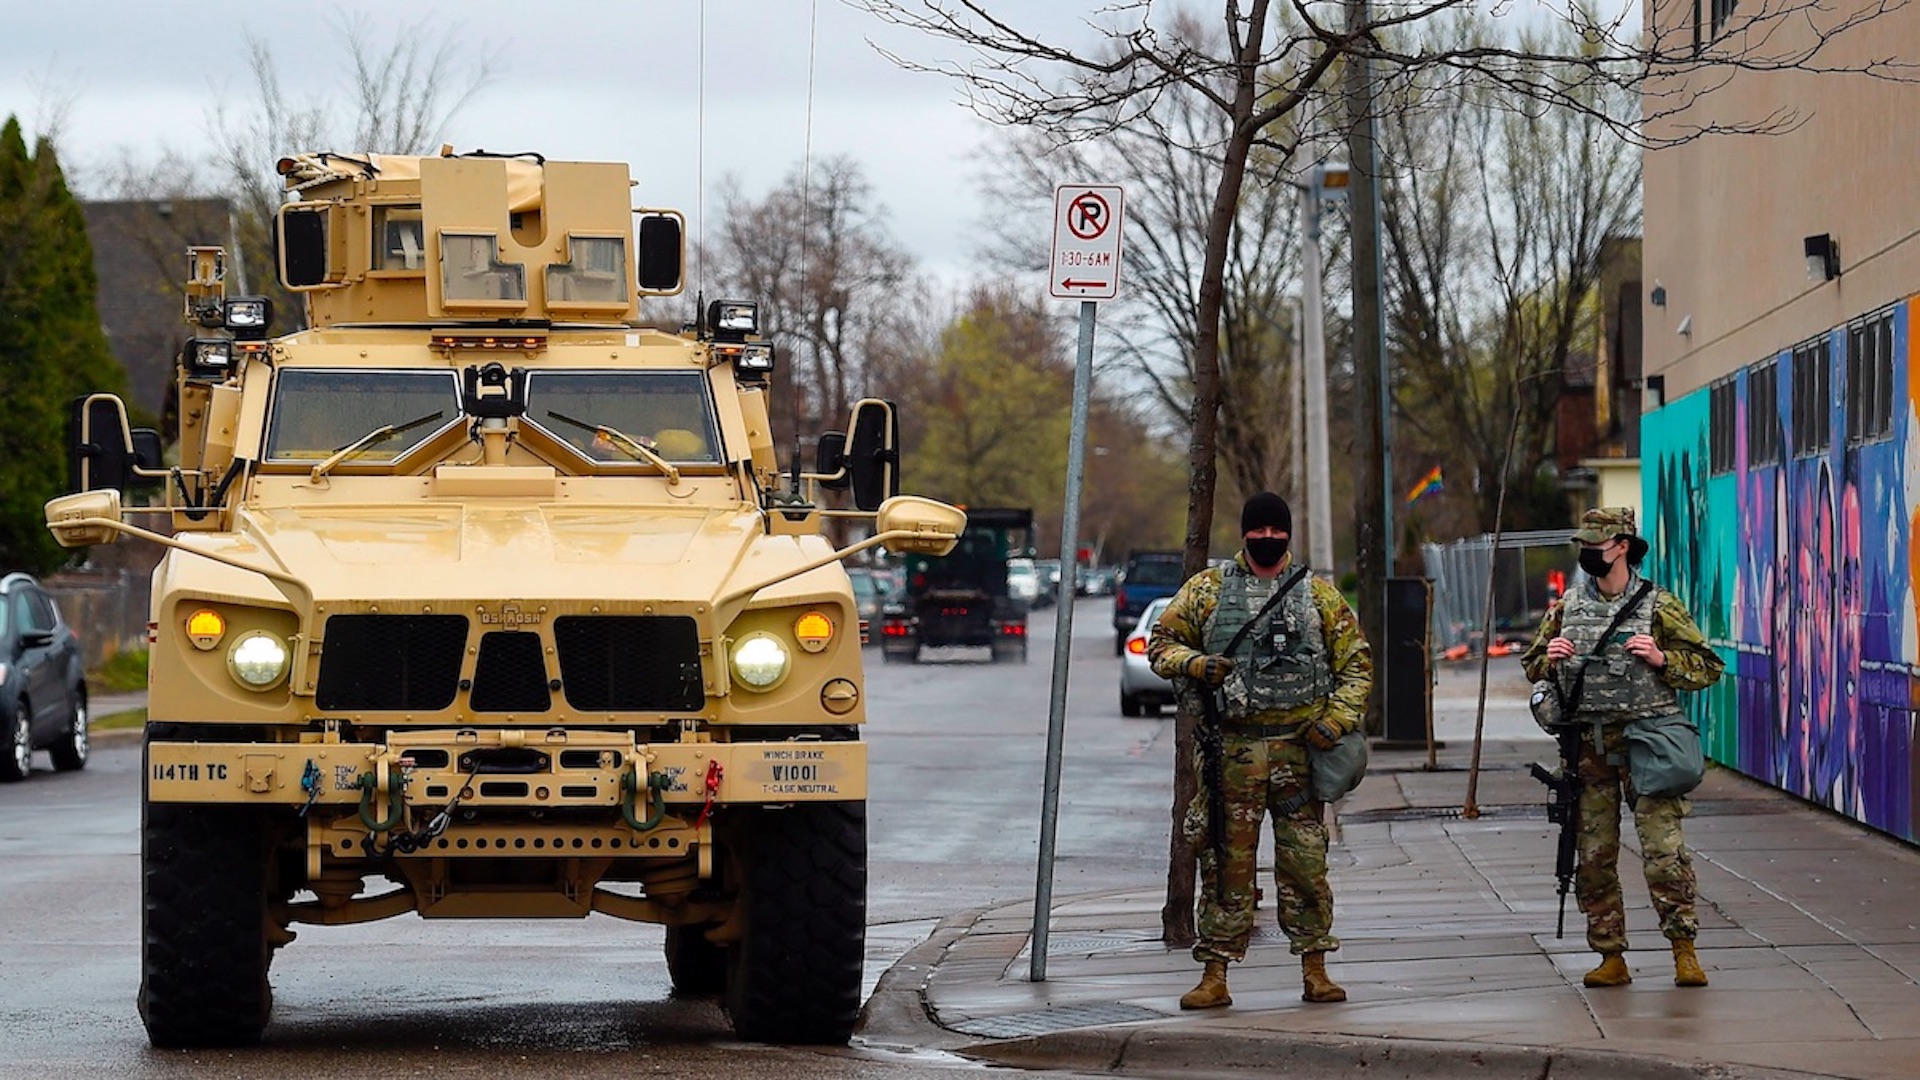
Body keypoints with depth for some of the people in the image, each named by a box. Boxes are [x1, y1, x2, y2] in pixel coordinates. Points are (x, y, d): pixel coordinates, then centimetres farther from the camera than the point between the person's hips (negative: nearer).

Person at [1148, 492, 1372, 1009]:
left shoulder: (1319, 594, 9)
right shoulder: (1208, 589, 7)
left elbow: (1355, 661, 10)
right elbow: (1162, 642, 10)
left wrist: (1338, 718, -4)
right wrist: (1194, 664, -12)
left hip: (1299, 748, 1)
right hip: (1232, 747, -1)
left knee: (1305, 860, 2)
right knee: (1225, 861, -1)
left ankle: (1315, 970, 10)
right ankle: (1215, 975, 2)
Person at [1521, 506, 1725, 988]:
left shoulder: (1658, 606, 0)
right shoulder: (1567, 608, 10)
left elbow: (1708, 667, 3)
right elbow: (1533, 667, 21)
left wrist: (1661, 659, -14)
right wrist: (1550, 659, -1)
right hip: (1588, 746, 4)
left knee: (1663, 848, -11)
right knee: (1595, 855, 4)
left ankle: (1684, 952, -6)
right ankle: (1611, 958, 11)